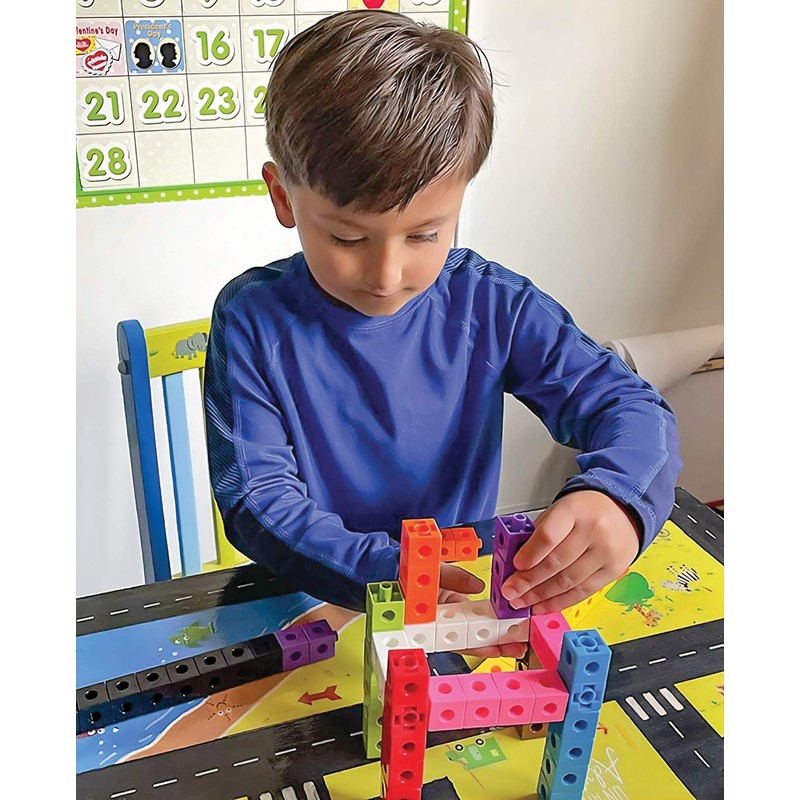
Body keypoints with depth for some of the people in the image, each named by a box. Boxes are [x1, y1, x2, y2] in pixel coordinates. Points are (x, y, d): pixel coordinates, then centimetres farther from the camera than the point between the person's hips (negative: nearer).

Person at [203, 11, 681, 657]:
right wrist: (389, 572, -34)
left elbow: (632, 407, -8)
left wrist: (614, 495, -33)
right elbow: (255, 495, -16)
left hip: (468, 593, 2)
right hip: (311, 604, -1)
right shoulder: (253, 319, -12)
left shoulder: (491, 306, -9)